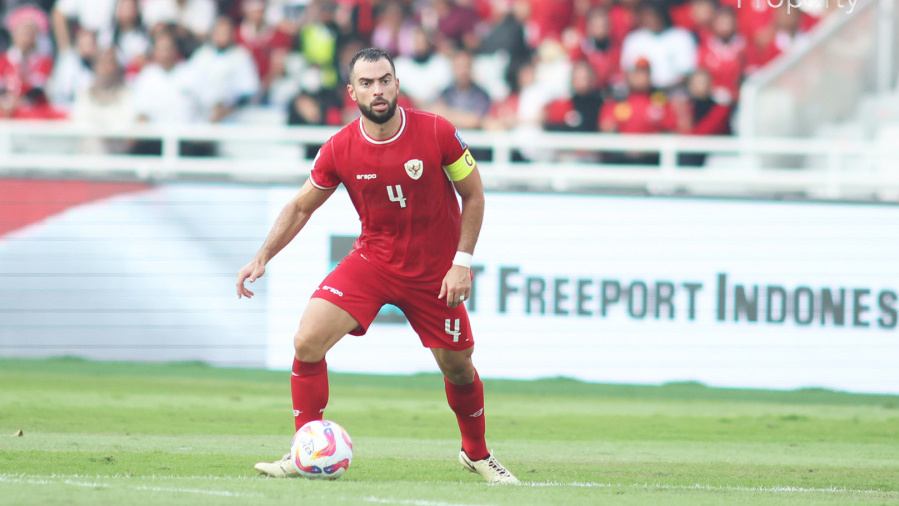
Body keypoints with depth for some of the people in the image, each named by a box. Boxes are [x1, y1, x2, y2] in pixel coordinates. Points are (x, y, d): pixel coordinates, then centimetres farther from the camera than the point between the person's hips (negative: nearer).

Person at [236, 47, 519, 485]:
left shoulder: (437, 133, -16)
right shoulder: (339, 149, -11)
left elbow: (473, 195, -4)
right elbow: (301, 206, 3)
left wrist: (462, 262, -11)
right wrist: (262, 258, -7)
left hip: (434, 273, -1)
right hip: (372, 262, 1)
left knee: (458, 368, 8)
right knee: (307, 342, -16)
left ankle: (477, 454, 36)